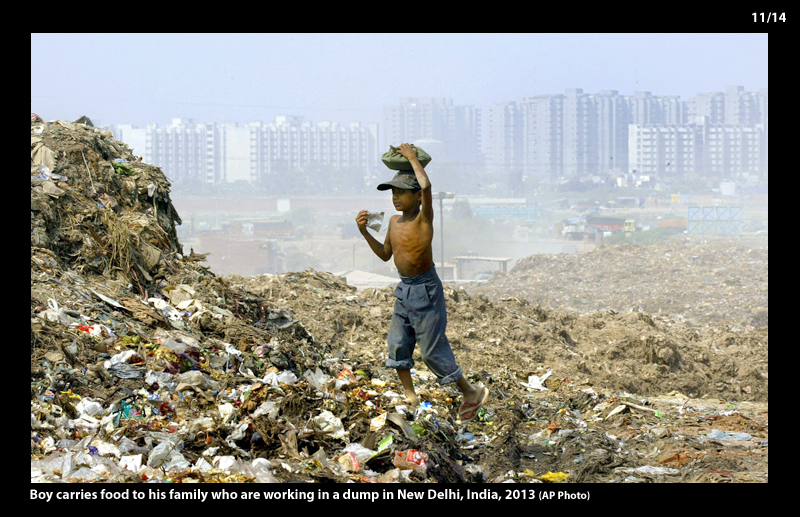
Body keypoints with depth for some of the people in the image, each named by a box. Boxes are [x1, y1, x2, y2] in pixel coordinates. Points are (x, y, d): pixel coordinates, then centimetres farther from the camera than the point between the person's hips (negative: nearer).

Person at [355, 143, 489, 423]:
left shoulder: (423, 219, -15)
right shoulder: (394, 221, 8)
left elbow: (426, 185, -34)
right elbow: (385, 254, 22)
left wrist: (412, 157, -21)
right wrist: (364, 232, 9)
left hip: (425, 289, -8)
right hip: (404, 288, 8)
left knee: (432, 350, -4)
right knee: (397, 345, 10)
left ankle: (471, 392, 11)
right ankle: (410, 396, 24)